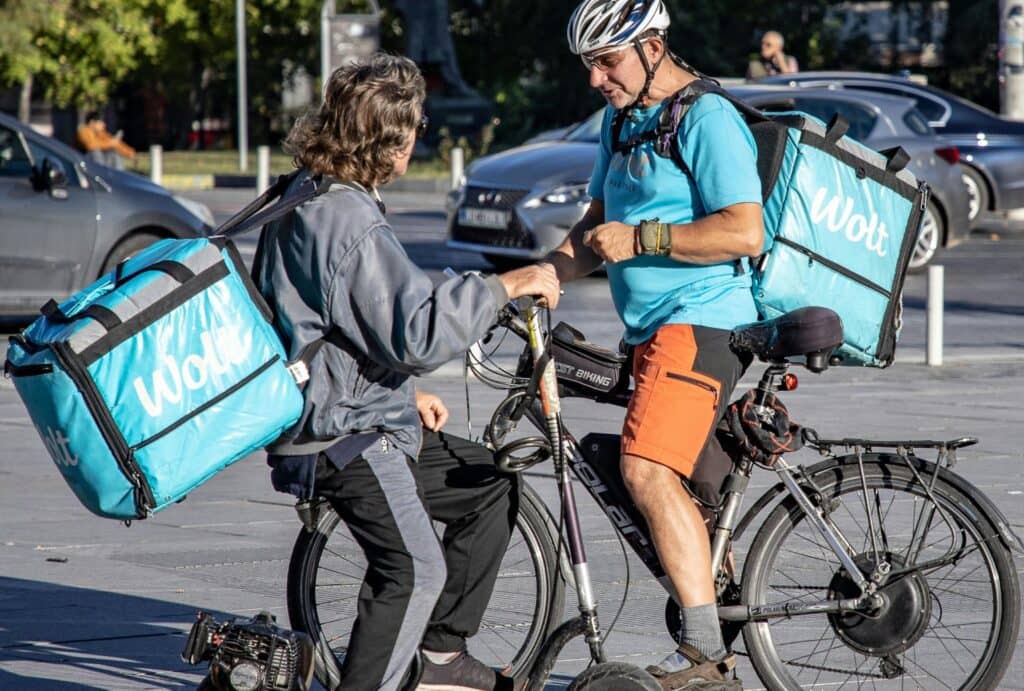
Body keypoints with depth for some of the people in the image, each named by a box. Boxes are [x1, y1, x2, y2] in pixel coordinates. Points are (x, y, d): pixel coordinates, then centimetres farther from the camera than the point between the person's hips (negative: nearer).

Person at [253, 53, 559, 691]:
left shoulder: (309, 199, 14)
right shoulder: (349, 220, -21)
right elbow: (418, 331, -28)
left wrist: (404, 394, 27)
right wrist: (505, 286, -20)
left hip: (360, 417, 11)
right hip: (343, 437, -11)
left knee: (491, 488, 17)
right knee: (414, 568, -21)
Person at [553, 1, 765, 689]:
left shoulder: (707, 118, -13)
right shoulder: (624, 119, 17)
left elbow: (745, 232, -22)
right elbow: (598, 224, 24)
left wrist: (639, 238, -20)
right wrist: (546, 273, 5)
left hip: (700, 323, -10)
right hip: (656, 327, 11)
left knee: (649, 472, -25)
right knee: (689, 489, 14)